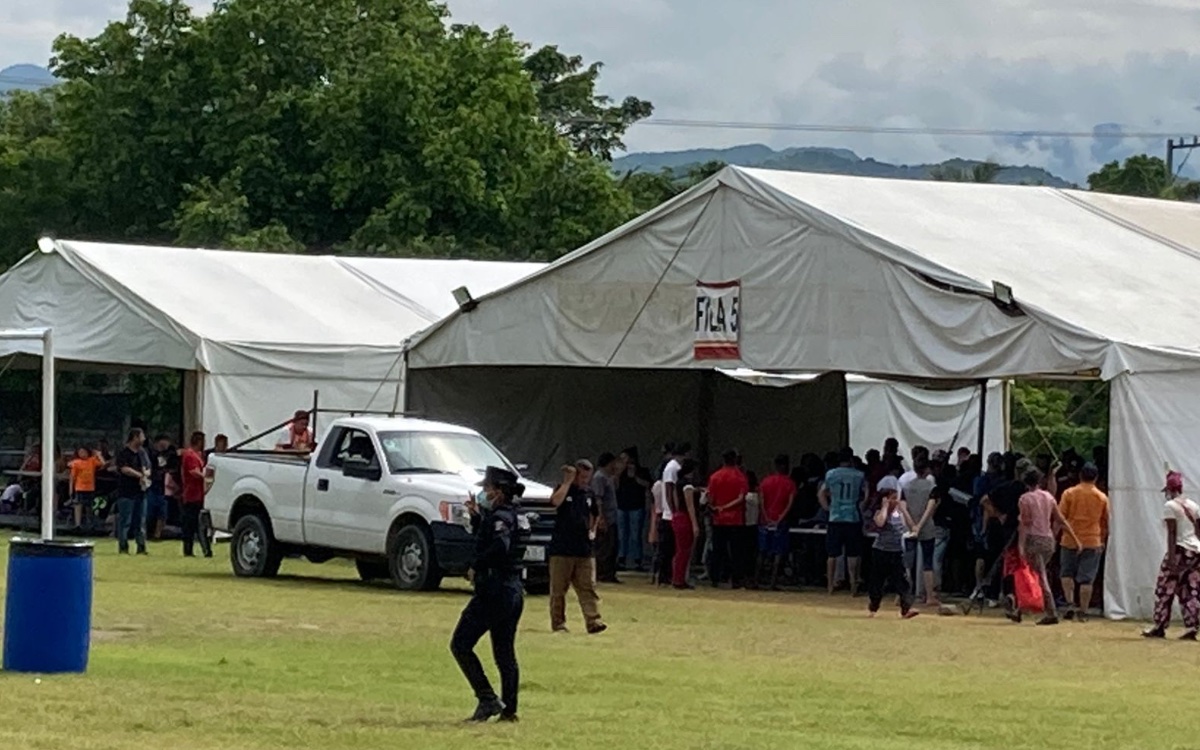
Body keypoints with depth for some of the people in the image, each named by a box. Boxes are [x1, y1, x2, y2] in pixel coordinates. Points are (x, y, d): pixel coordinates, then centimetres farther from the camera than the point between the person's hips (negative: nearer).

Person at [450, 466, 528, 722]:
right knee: (505, 653, 12)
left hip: (494, 592, -10)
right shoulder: (507, 516, 15)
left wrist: (476, 567, -21)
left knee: (460, 645, -3)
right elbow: (485, 539, 30)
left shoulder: (500, 517, -14)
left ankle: (487, 699, -10)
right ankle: (508, 709, 12)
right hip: (513, 592, 10)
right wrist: (476, 516, 19)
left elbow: (500, 546, -32)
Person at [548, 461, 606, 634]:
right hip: (561, 549, -4)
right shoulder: (564, 489, -1)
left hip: (584, 550, 4)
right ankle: (558, 623, 8)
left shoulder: (588, 494, 13)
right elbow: (555, 501, -25)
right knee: (558, 589, 2)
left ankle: (593, 621, -11)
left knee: (588, 587, -5)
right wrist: (568, 481, -16)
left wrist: (592, 530, 14)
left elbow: (595, 514, 30)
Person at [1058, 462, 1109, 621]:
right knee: (1087, 578, 3)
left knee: (1067, 574, 14)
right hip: (1092, 542, 1)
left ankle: (1070, 603, -4)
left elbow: (1060, 517, -4)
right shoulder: (1102, 497, 3)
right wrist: (1102, 541, 23)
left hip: (1070, 541, -1)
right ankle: (1083, 612, 2)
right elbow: (1105, 523, 11)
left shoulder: (1069, 493, -3)